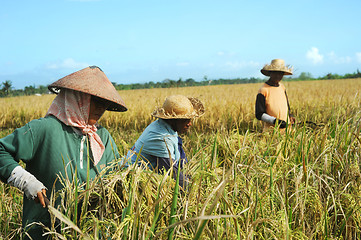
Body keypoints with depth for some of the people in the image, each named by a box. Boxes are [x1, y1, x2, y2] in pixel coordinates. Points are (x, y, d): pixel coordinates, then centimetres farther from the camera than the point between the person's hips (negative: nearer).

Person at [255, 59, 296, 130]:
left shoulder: (282, 87, 12)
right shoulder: (263, 90, -9)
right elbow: (259, 115, -9)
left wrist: (290, 116, 7)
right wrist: (274, 121, -20)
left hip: (286, 127, 5)